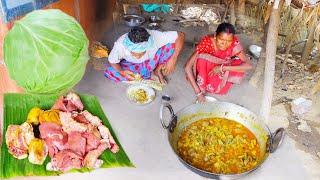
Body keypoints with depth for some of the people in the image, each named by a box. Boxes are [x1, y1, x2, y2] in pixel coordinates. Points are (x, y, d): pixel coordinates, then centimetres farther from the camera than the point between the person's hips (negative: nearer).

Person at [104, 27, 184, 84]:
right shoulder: (120, 44, -34)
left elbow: (181, 35, -30)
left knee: (172, 45, -29)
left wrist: (173, 60, -39)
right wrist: (122, 72, -37)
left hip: (152, 61, 0)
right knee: (109, 72, -26)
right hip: (132, 65, 1)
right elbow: (112, 61, -15)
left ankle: (157, 70, -4)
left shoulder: (155, 37, -37)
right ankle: (145, 77, -13)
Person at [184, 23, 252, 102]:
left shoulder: (234, 44, -25)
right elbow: (187, 67, -35)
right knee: (202, 58, -32)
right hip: (205, 72, -2)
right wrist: (198, 92, -39)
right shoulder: (206, 42, -30)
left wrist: (222, 68, -39)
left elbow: (249, 65, -30)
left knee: (239, 69, -27)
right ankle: (202, 87, -17)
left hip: (221, 73, 2)